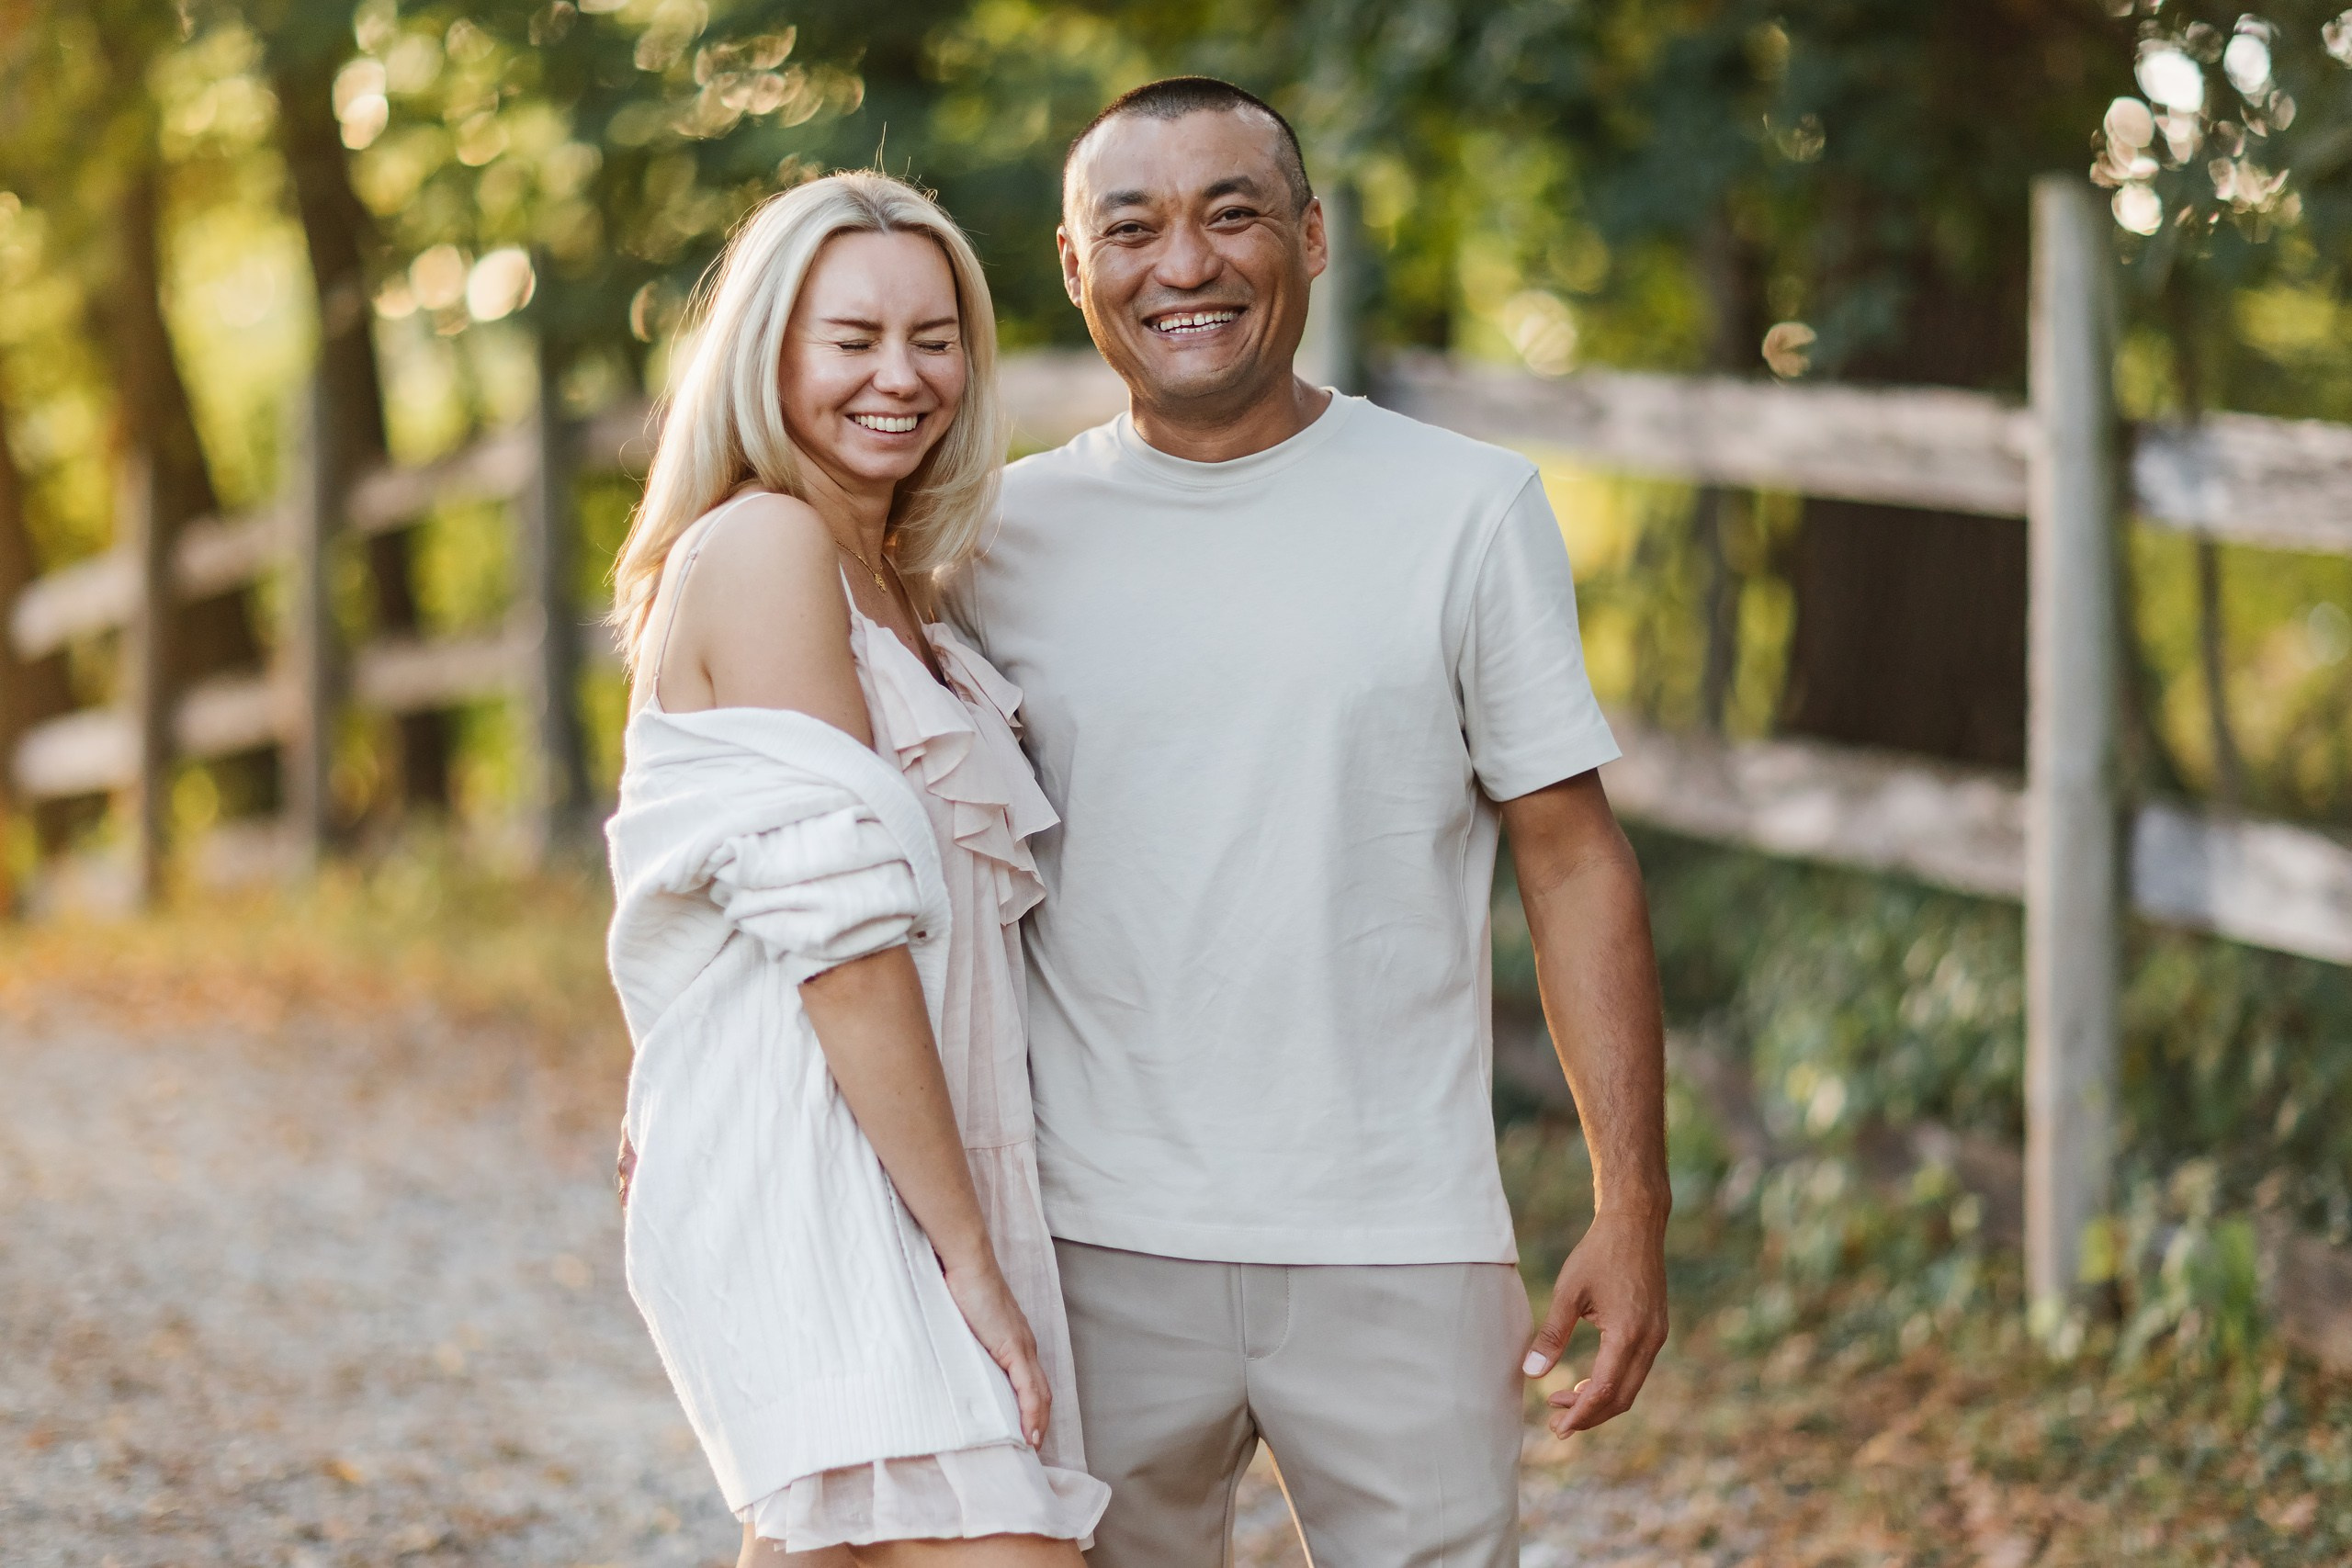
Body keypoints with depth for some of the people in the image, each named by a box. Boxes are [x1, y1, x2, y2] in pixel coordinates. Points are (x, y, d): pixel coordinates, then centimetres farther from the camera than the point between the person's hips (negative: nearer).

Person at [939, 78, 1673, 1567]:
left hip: (1400, 1253, -1)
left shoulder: (1468, 510, 2)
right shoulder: (1004, 537, 5)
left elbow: (1574, 859, 1)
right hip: (1098, 1252, 1)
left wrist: (1633, 1205, -4)